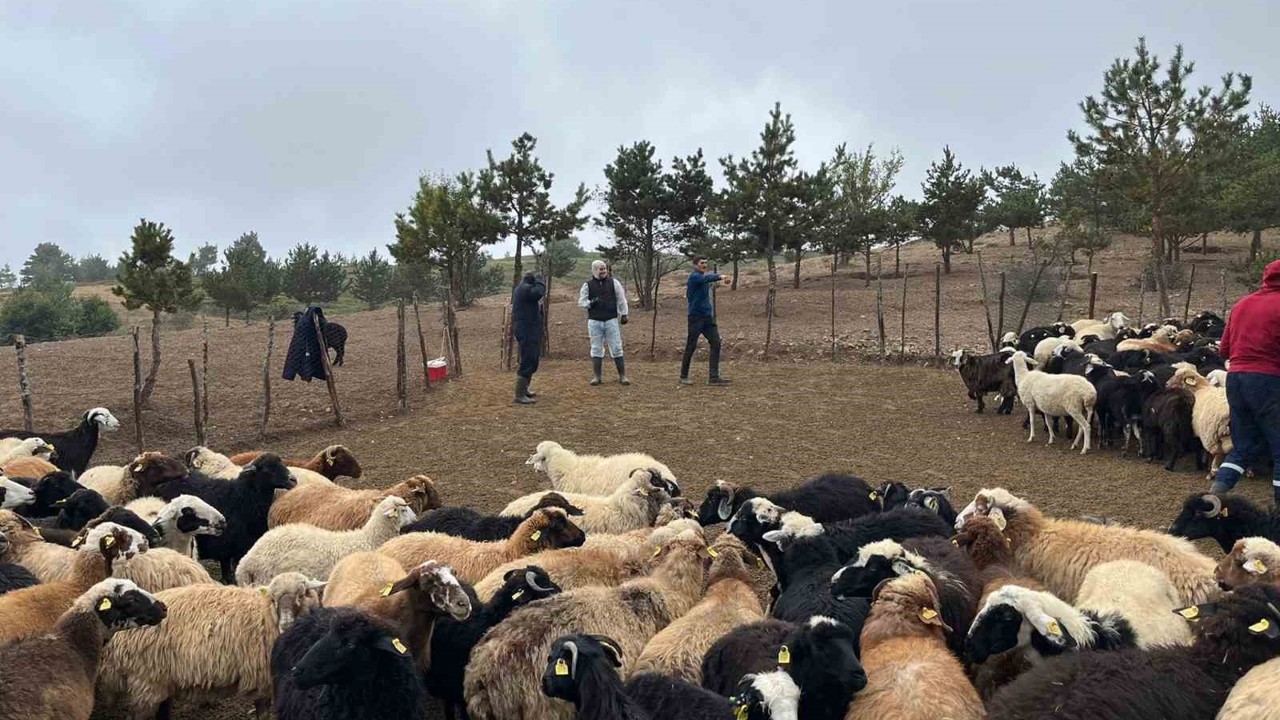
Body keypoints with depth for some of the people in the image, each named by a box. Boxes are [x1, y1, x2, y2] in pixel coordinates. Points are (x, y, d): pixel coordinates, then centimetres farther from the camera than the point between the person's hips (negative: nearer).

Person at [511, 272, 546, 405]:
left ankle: (523, 389, 33)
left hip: (526, 330, 11)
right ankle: (519, 396, -13)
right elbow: (539, 291, -32)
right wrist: (539, 280, -14)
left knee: (531, 362, 22)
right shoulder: (526, 289, -15)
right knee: (528, 363, -12)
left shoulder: (520, 289, 18)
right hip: (527, 330, -11)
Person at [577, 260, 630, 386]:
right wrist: (590, 303, -15)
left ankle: (622, 376, 3)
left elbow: (621, 299, 7)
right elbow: (581, 302, 5)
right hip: (594, 322, 1)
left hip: (611, 320, -1)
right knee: (596, 349, 6)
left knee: (616, 348, -1)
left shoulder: (613, 282, 3)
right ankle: (596, 376, 14)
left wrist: (624, 314, 3)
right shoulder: (587, 285, 3)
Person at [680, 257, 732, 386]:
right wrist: (720, 277, -47)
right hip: (695, 317, -8)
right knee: (691, 346, -1)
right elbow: (707, 279, -32)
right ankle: (683, 377, 12)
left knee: (716, 343, -4)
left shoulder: (704, 277, 16)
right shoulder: (694, 277, -12)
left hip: (707, 317, 8)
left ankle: (714, 377, -4)